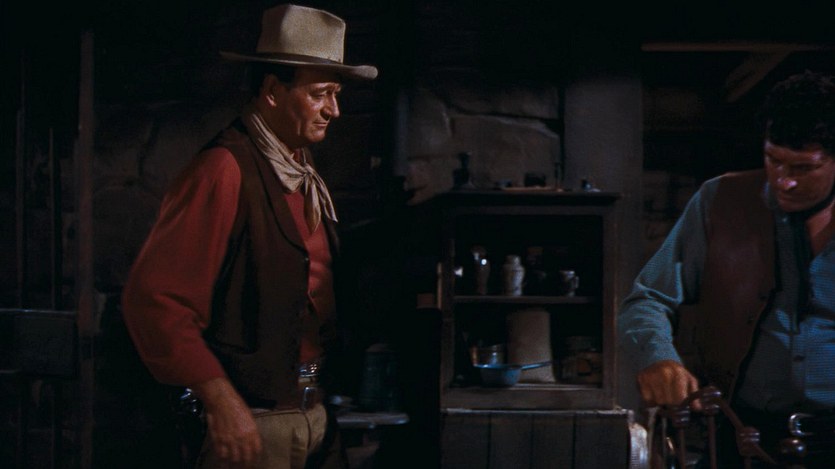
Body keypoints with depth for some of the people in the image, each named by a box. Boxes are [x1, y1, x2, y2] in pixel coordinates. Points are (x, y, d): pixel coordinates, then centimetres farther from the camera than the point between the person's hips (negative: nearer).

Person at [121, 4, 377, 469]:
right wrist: (222, 403, -20)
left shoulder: (307, 178, 10)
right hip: (250, 421, -8)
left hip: (315, 412, 8)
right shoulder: (224, 170, -15)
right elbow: (155, 299, -20)